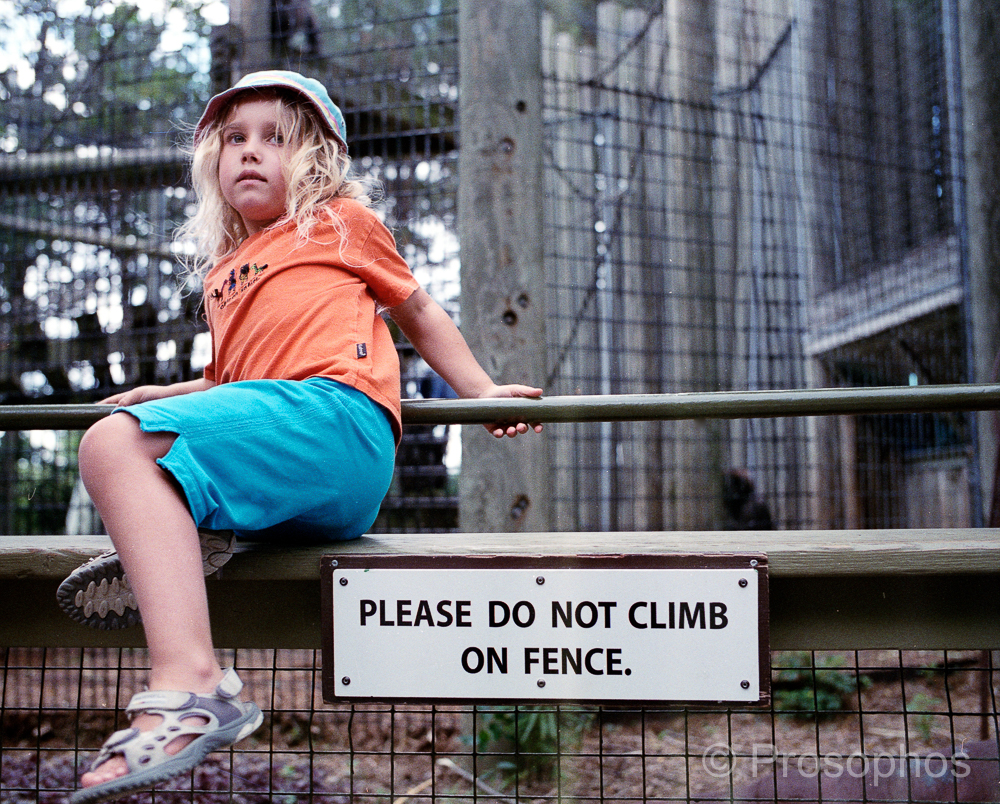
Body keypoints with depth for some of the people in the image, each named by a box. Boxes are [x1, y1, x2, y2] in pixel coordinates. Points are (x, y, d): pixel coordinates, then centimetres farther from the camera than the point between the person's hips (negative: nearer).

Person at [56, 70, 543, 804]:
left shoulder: (341, 222, 19)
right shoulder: (222, 270, 35)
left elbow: (418, 311, 25)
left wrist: (482, 393, 19)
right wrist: (157, 396, 27)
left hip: (333, 413, -8)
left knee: (115, 443, -27)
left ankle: (187, 688, -40)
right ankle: (181, 535, -17)